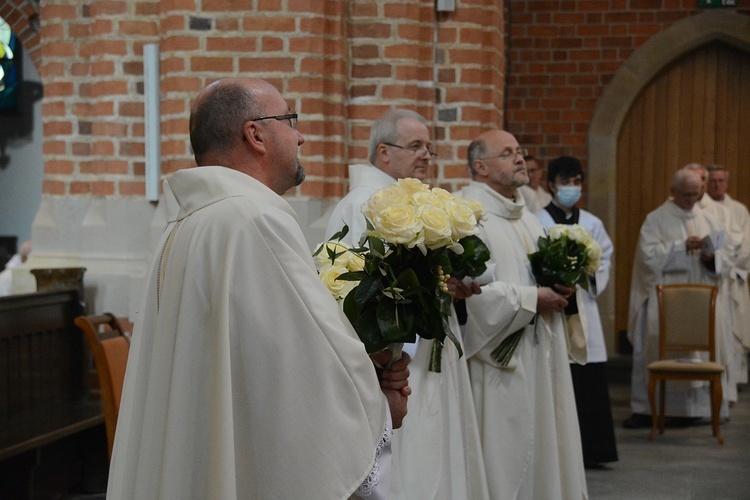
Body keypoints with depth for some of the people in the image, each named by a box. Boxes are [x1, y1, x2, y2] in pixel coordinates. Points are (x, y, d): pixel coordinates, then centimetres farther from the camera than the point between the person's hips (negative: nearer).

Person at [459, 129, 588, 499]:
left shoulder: (526, 216, 17)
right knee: (505, 455, -4)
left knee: (539, 443, 12)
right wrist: (532, 300, -16)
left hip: (539, 355, 9)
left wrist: (559, 288, 4)